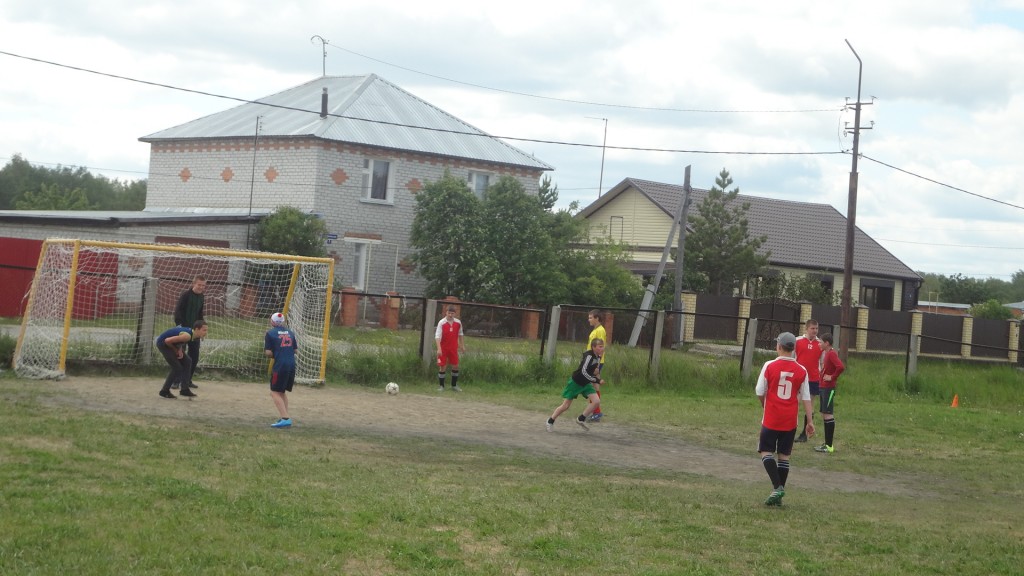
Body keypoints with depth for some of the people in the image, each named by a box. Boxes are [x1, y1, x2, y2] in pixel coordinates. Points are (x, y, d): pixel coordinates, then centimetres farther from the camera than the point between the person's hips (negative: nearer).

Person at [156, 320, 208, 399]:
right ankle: (164, 392, 2)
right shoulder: (187, 336, -32)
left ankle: (185, 390, 13)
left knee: (187, 362, 8)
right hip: (162, 343, -10)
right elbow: (167, 340, -33)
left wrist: (180, 350, -3)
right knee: (177, 368, -11)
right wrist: (176, 350, -14)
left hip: (170, 343, 10)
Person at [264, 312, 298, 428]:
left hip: (280, 366, -6)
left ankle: (285, 419, -17)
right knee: (283, 392, 21)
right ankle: (285, 417, 18)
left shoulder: (270, 333, -2)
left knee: (275, 392, -3)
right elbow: (295, 350, 15)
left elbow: (268, 353, -7)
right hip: (292, 366, 6)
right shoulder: (290, 332, 14)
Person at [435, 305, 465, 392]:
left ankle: (454, 385, 19)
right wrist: (439, 349, -27)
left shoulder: (458, 323, 0)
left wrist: (462, 346, 14)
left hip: (454, 348, 4)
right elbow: (437, 336, -18)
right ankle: (441, 386, 10)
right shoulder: (441, 323, -13)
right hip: (443, 348, -4)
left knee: (455, 366, 5)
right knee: (442, 367, -2)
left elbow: (460, 334, 14)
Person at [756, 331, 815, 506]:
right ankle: (779, 495, 12)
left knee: (766, 452, 5)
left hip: (771, 419, -3)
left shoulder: (769, 366, -9)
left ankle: (777, 487, -14)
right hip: (790, 421, 3)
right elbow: (806, 398, -1)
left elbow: (760, 392, -5)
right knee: (784, 455, 11)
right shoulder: (801, 370, -2)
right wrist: (810, 421, 2)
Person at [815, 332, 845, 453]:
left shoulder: (831, 353, -16)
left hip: (828, 388, -10)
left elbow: (841, 367, -30)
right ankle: (827, 443, 19)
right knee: (824, 414, 13)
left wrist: (832, 377, -19)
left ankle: (829, 446, -7)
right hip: (823, 387, 10)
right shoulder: (825, 352, 13)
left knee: (828, 415, -8)